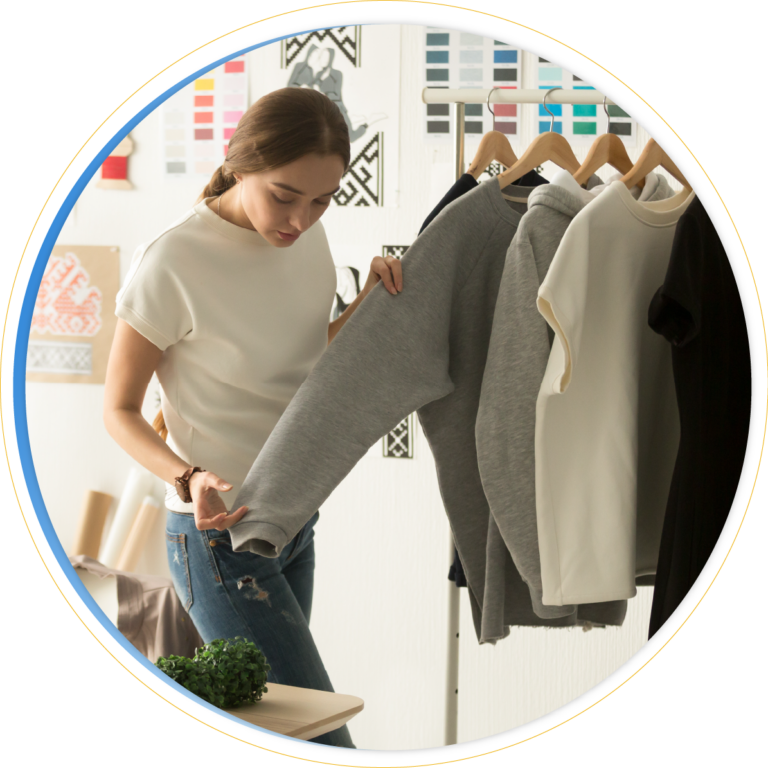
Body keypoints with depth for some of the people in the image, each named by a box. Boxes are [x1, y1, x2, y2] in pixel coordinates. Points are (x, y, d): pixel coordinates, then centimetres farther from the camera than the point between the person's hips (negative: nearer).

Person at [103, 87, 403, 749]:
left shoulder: (306, 235, 1)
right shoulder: (173, 264, -19)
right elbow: (119, 409, -10)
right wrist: (188, 478, -27)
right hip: (219, 533, -7)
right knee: (323, 746, -9)